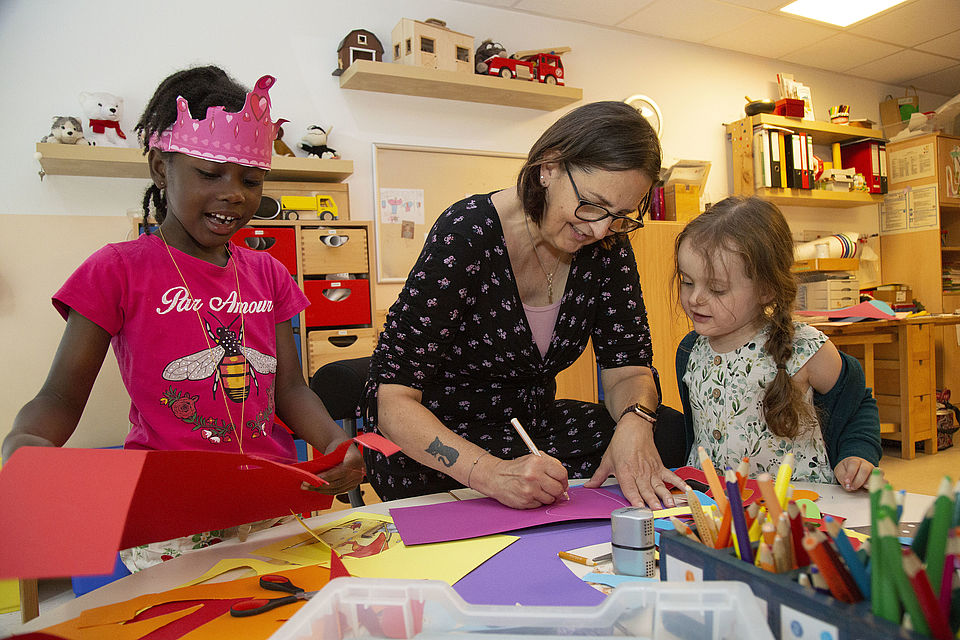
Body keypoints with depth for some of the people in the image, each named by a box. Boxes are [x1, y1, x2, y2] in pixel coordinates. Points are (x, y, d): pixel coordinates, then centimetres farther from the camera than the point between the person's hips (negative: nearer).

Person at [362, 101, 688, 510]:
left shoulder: (607, 245, -6)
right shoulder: (467, 234, -24)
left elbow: (627, 367, -3)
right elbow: (391, 400, -27)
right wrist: (489, 472, -42)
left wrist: (635, 421, -27)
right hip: (441, 439, -3)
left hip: (533, 424, 4)